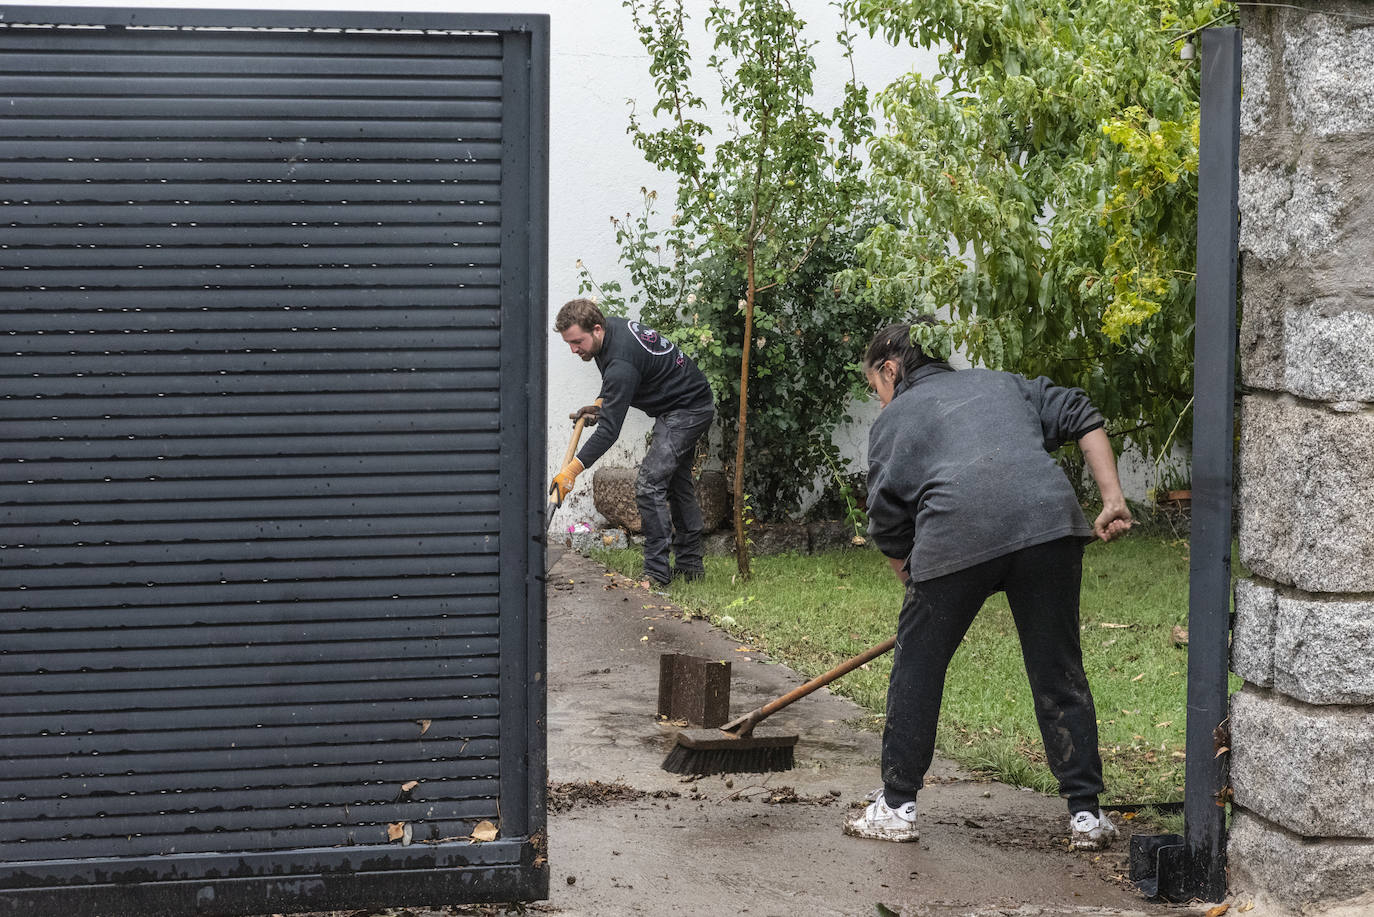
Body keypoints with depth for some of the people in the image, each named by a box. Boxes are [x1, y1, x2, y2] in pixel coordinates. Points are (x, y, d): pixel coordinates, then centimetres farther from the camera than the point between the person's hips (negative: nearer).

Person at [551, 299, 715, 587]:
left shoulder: (621, 363, -31)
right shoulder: (612, 325, -2)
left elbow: (609, 430, -33)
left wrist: (572, 470, -35)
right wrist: (600, 407, 5)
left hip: (686, 410, -11)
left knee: (649, 485, -16)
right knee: (678, 484, 17)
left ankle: (657, 572, -14)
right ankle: (690, 565, 26)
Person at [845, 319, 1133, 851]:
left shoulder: (895, 418, 21)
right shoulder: (1003, 383, 32)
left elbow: (887, 521, 14)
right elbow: (1083, 419, 20)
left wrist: (916, 584, 26)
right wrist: (1112, 501, 14)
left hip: (956, 536, -3)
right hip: (1049, 521, 3)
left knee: (917, 668, 14)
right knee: (1059, 673, 12)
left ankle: (897, 806, 20)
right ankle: (1086, 814, 13)